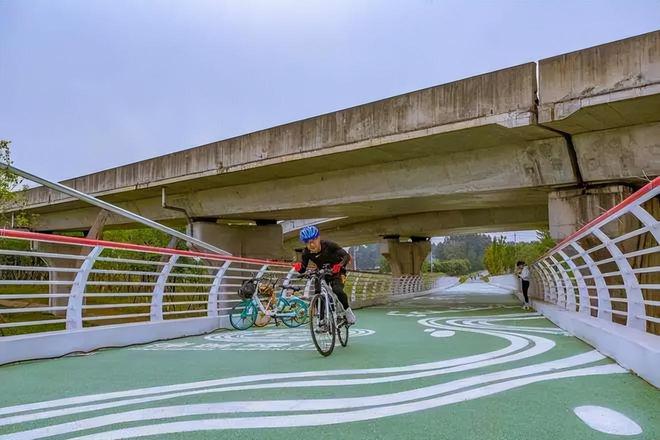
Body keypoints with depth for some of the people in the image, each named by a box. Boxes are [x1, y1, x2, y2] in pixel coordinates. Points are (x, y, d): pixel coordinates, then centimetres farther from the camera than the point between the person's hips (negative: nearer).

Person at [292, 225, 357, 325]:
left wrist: (340, 265, -50)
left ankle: (347, 310, -5)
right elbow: (303, 270, -15)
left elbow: (346, 256, -30)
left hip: (336, 272, -4)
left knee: (337, 290, -30)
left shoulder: (328, 245, -27)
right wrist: (298, 267, -39)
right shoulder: (306, 252, -17)